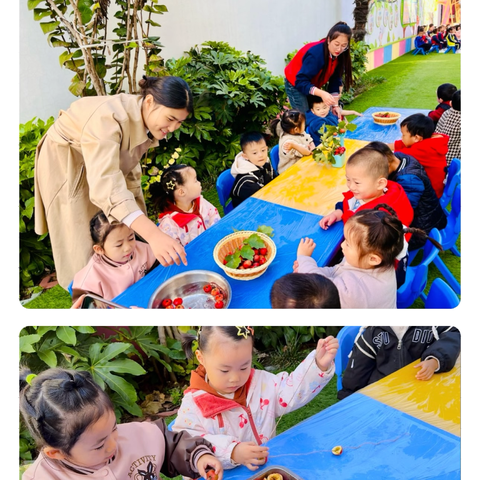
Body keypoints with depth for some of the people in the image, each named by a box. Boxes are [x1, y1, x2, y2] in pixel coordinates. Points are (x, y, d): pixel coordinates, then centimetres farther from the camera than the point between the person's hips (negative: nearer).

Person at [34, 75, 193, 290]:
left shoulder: (144, 119, -13)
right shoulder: (110, 117, -40)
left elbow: (129, 165, 3)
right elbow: (104, 182, -53)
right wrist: (152, 234, -64)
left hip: (102, 162, 7)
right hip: (65, 165, -7)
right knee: (87, 249, -4)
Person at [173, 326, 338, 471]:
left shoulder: (262, 383, -1)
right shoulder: (193, 404, -12)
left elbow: (294, 389, 0)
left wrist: (319, 365, -15)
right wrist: (231, 452, -30)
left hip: (265, 469, 3)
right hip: (220, 476, -2)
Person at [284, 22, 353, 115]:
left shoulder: (337, 54, -14)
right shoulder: (315, 53, -34)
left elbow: (335, 81, -7)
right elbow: (301, 82, -37)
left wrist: (335, 105, -12)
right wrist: (322, 93, -49)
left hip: (313, 84, 7)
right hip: (296, 84, -7)